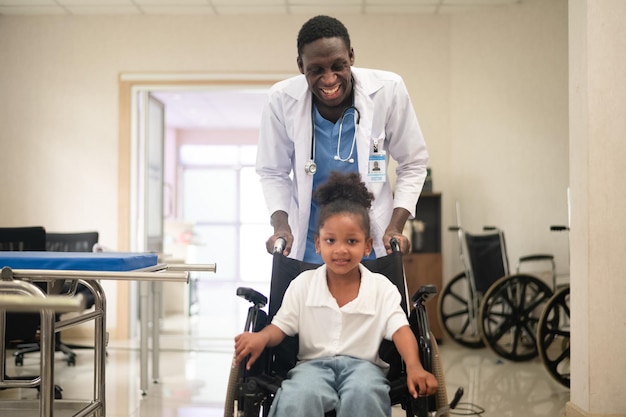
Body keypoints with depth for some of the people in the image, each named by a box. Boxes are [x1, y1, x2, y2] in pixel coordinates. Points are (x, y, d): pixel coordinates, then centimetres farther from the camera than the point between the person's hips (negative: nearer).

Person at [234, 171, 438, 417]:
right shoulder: (302, 284, 5)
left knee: (363, 393, -38)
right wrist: (261, 337, -19)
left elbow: (400, 329, -7)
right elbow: (281, 326, 6)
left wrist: (414, 367, -26)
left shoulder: (382, 288, 2)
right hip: (313, 363, 0)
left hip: (363, 363, 0)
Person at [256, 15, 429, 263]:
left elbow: (413, 164, -1)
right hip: (307, 247, 0)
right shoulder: (282, 99, -12)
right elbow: (273, 172, 2)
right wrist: (280, 224, -13)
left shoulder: (388, 90, -13)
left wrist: (396, 227, -11)